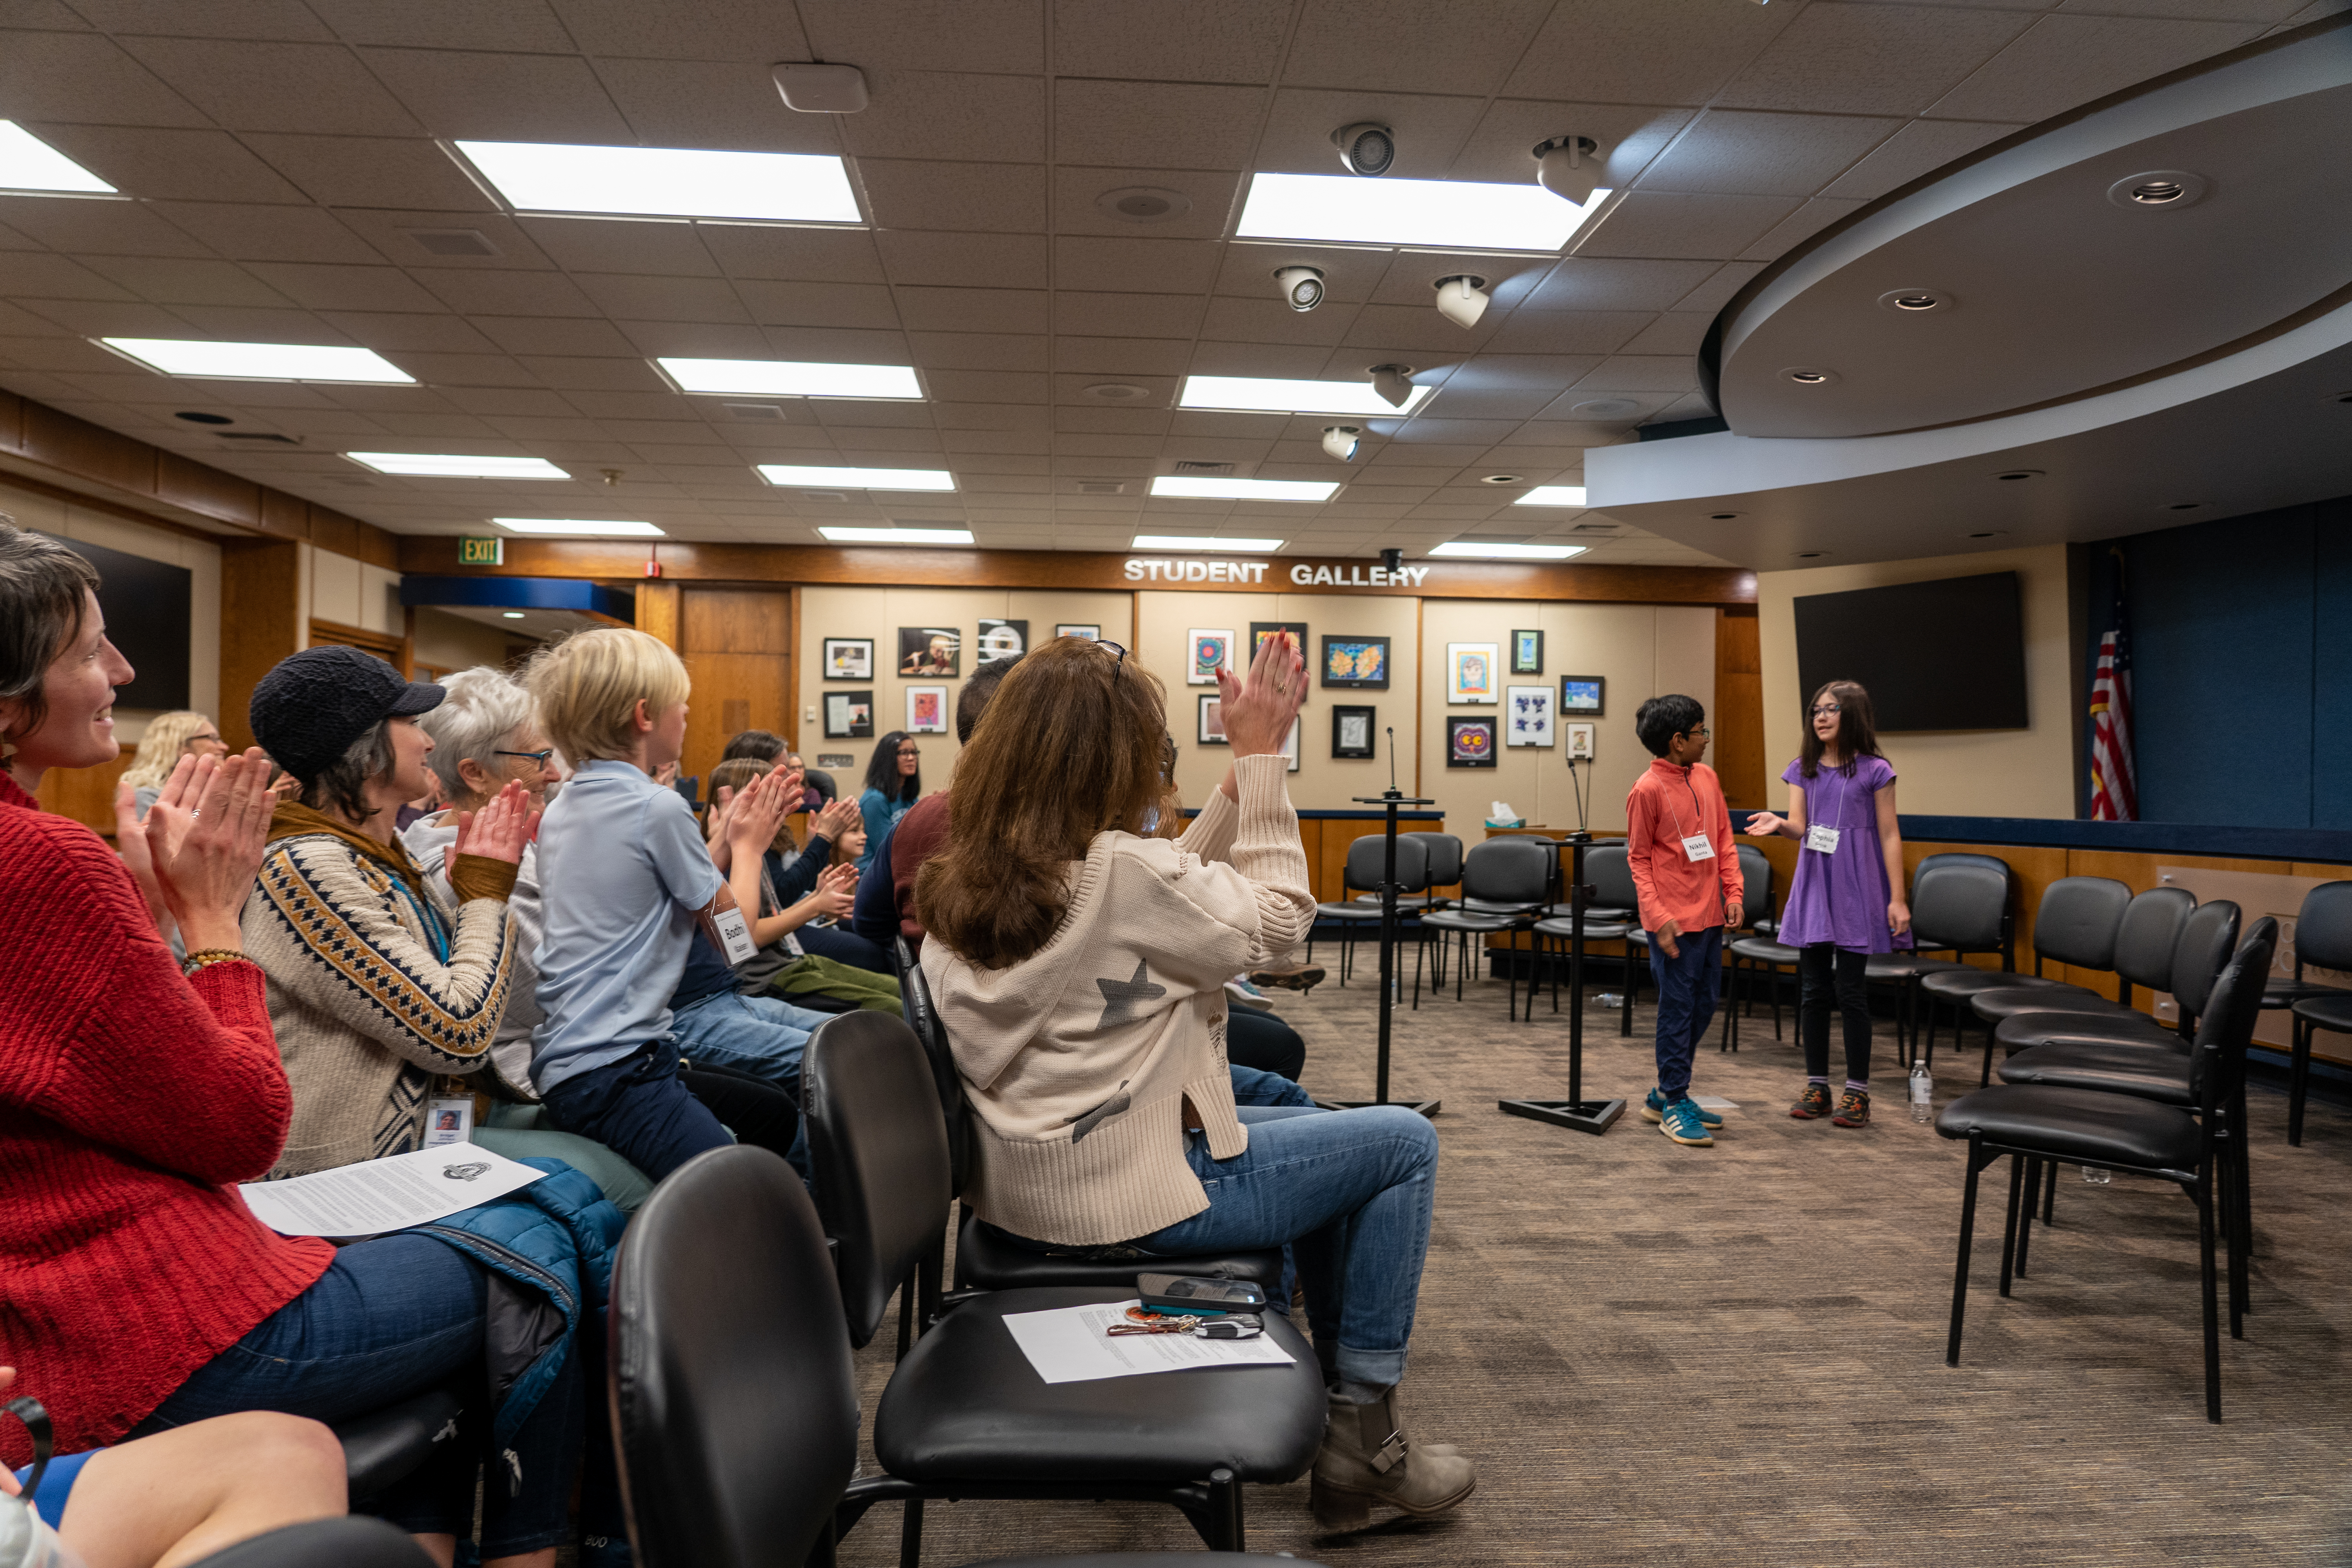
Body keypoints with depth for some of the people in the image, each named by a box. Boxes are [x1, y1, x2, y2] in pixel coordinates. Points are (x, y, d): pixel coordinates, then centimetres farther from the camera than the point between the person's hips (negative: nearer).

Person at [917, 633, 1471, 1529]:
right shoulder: (1117, 871, -25)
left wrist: (1241, 774, 4)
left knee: (1308, 1124, 26)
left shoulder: (961, 884, 3)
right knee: (1403, 1145, 5)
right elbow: (1277, 922, -10)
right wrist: (1259, 758, -6)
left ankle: (1333, 1384, 31)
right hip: (1124, 1198, -9)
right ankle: (1362, 1436, 12)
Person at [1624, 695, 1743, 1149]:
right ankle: (1675, 1106, 10)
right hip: (1675, 920, -8)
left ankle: (1666, 1094, 26)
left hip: (1710, 915, 8)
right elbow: (1638, 858, -9)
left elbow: (1725, 838, 14)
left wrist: (1732, 893, 4)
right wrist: (1658, 916, -16)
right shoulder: (1648, 789, -12)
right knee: (1678, 1010, -1)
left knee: (1704, 1007, 14)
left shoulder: (1707, 777, 9)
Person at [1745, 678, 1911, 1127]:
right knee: (1813, 990, 7)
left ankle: (1857, 1092, 9)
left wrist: (1898, 899, -7)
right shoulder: (1803, 770, 8)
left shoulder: (1875, 770, -3)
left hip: (1855, 889, -4)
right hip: (1813, 885, 4)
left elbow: (1890, 836, -3)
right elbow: (1800, 827, 0)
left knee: (1851, 992, -3)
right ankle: (1816, 1086, 17)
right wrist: (1779, 825, -24)